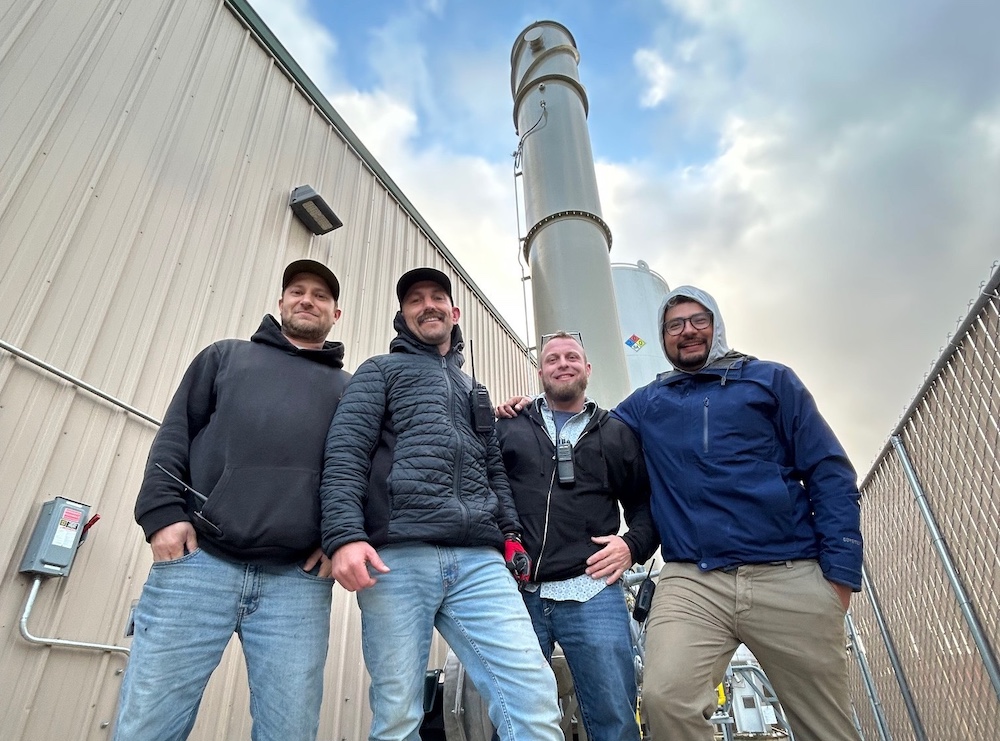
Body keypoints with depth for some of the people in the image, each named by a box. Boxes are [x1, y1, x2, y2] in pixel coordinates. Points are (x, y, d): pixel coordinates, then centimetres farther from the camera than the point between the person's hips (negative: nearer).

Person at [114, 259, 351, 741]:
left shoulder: (350, 389, 20)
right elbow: (176, 433, 13)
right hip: (199, 560, 0)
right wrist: (162, 511, -3)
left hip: (299, 580, 0)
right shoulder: (226, 356, 22)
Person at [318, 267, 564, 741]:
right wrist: (345, 535, -15)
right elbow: (345, 453, 0)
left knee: (534, 695, -9)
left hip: (479, 561, 4)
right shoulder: (381, 371, 15)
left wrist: (510, 532, 9)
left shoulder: (473, 390, 30)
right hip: (397, 558, -3)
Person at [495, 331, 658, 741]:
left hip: (592, 592, 0)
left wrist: (633, 545, -2)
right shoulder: (509, 426, 12)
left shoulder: (617, 433, 14)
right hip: (517, 593, 1)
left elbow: (646, 501, 15)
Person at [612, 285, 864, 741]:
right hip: (691, 582, 1)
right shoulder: (647, 403, 15)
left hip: (790, 578, 0)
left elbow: (829, 473, 5)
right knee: (665, 696, -23)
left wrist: (840, 570, -4)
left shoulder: (769, 380, 10)